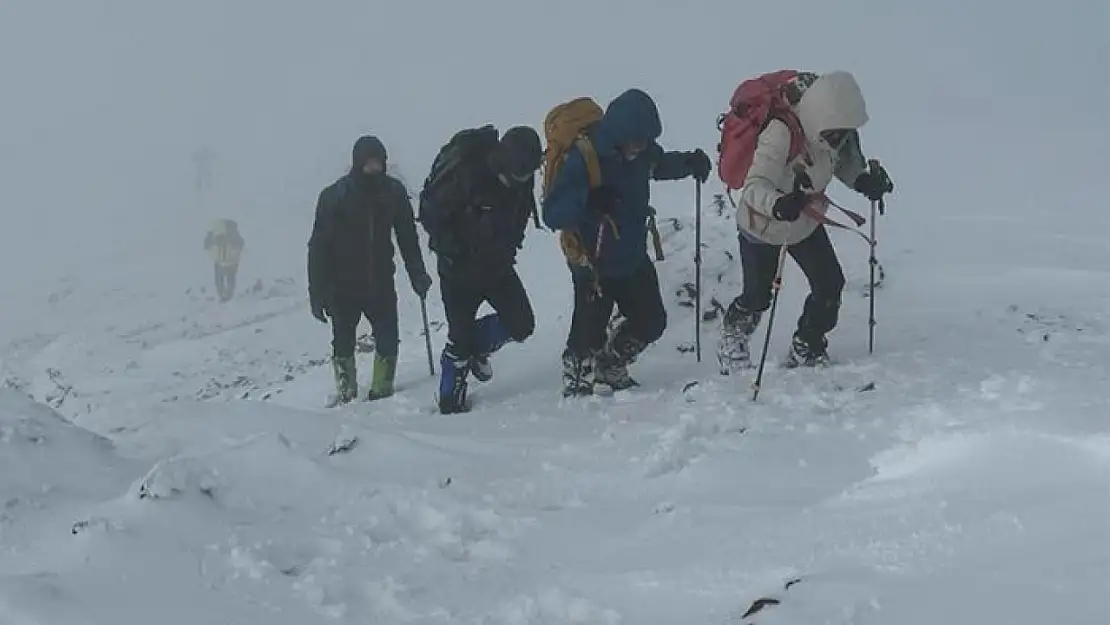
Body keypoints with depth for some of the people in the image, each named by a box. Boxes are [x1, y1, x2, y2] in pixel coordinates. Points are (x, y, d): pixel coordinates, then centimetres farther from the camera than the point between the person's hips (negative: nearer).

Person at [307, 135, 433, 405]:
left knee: (388, 341, 0)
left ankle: (382, 391, 14)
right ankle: (346, 394, 18)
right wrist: (317, 292, -13)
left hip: (381, 283, 2)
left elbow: (407, 236, 7)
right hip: (343, 286, -2)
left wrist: (417, 274, 2)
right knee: (343, 343, 5)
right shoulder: (334, 196, -12)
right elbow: (319, 246, -10)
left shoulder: (393, 192, -3)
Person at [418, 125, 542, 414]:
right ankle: (451, 399, 17)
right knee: (461, 336, -2)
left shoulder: (523, 178, -7)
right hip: (460, 268, -5)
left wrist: (508, 250, 3)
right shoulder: (465, 174, -27)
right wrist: (454, 253, -18)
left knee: (522, 324, -4)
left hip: (498, 266, 6)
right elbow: (431, 214, -17)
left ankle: (476, 347, 24)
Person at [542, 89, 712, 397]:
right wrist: (588, 206, -46)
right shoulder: (584, 158, -26)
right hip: (594, 264, -7)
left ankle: (610, 367, 40)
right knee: (589, 333, -7)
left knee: (651, 321, 15)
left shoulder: (639, 150, -7)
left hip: (633, 258, 7)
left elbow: (658, 165, 18)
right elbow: (553, 213, -28)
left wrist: (689, 163, -1)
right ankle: (576, 387, 20)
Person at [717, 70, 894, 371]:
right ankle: (732, 335, 42)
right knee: (758, 295, 7)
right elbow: (754, 186, -45)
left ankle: (806, 350, 22)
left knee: (830, 284, -1)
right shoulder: (781, 135, -37)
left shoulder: (839, 133, -17)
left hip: (806, 222, 6)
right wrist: (778, 205, -65)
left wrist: (865, 180, -17)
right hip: (761, 225, -5)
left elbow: (846, 163, 4)